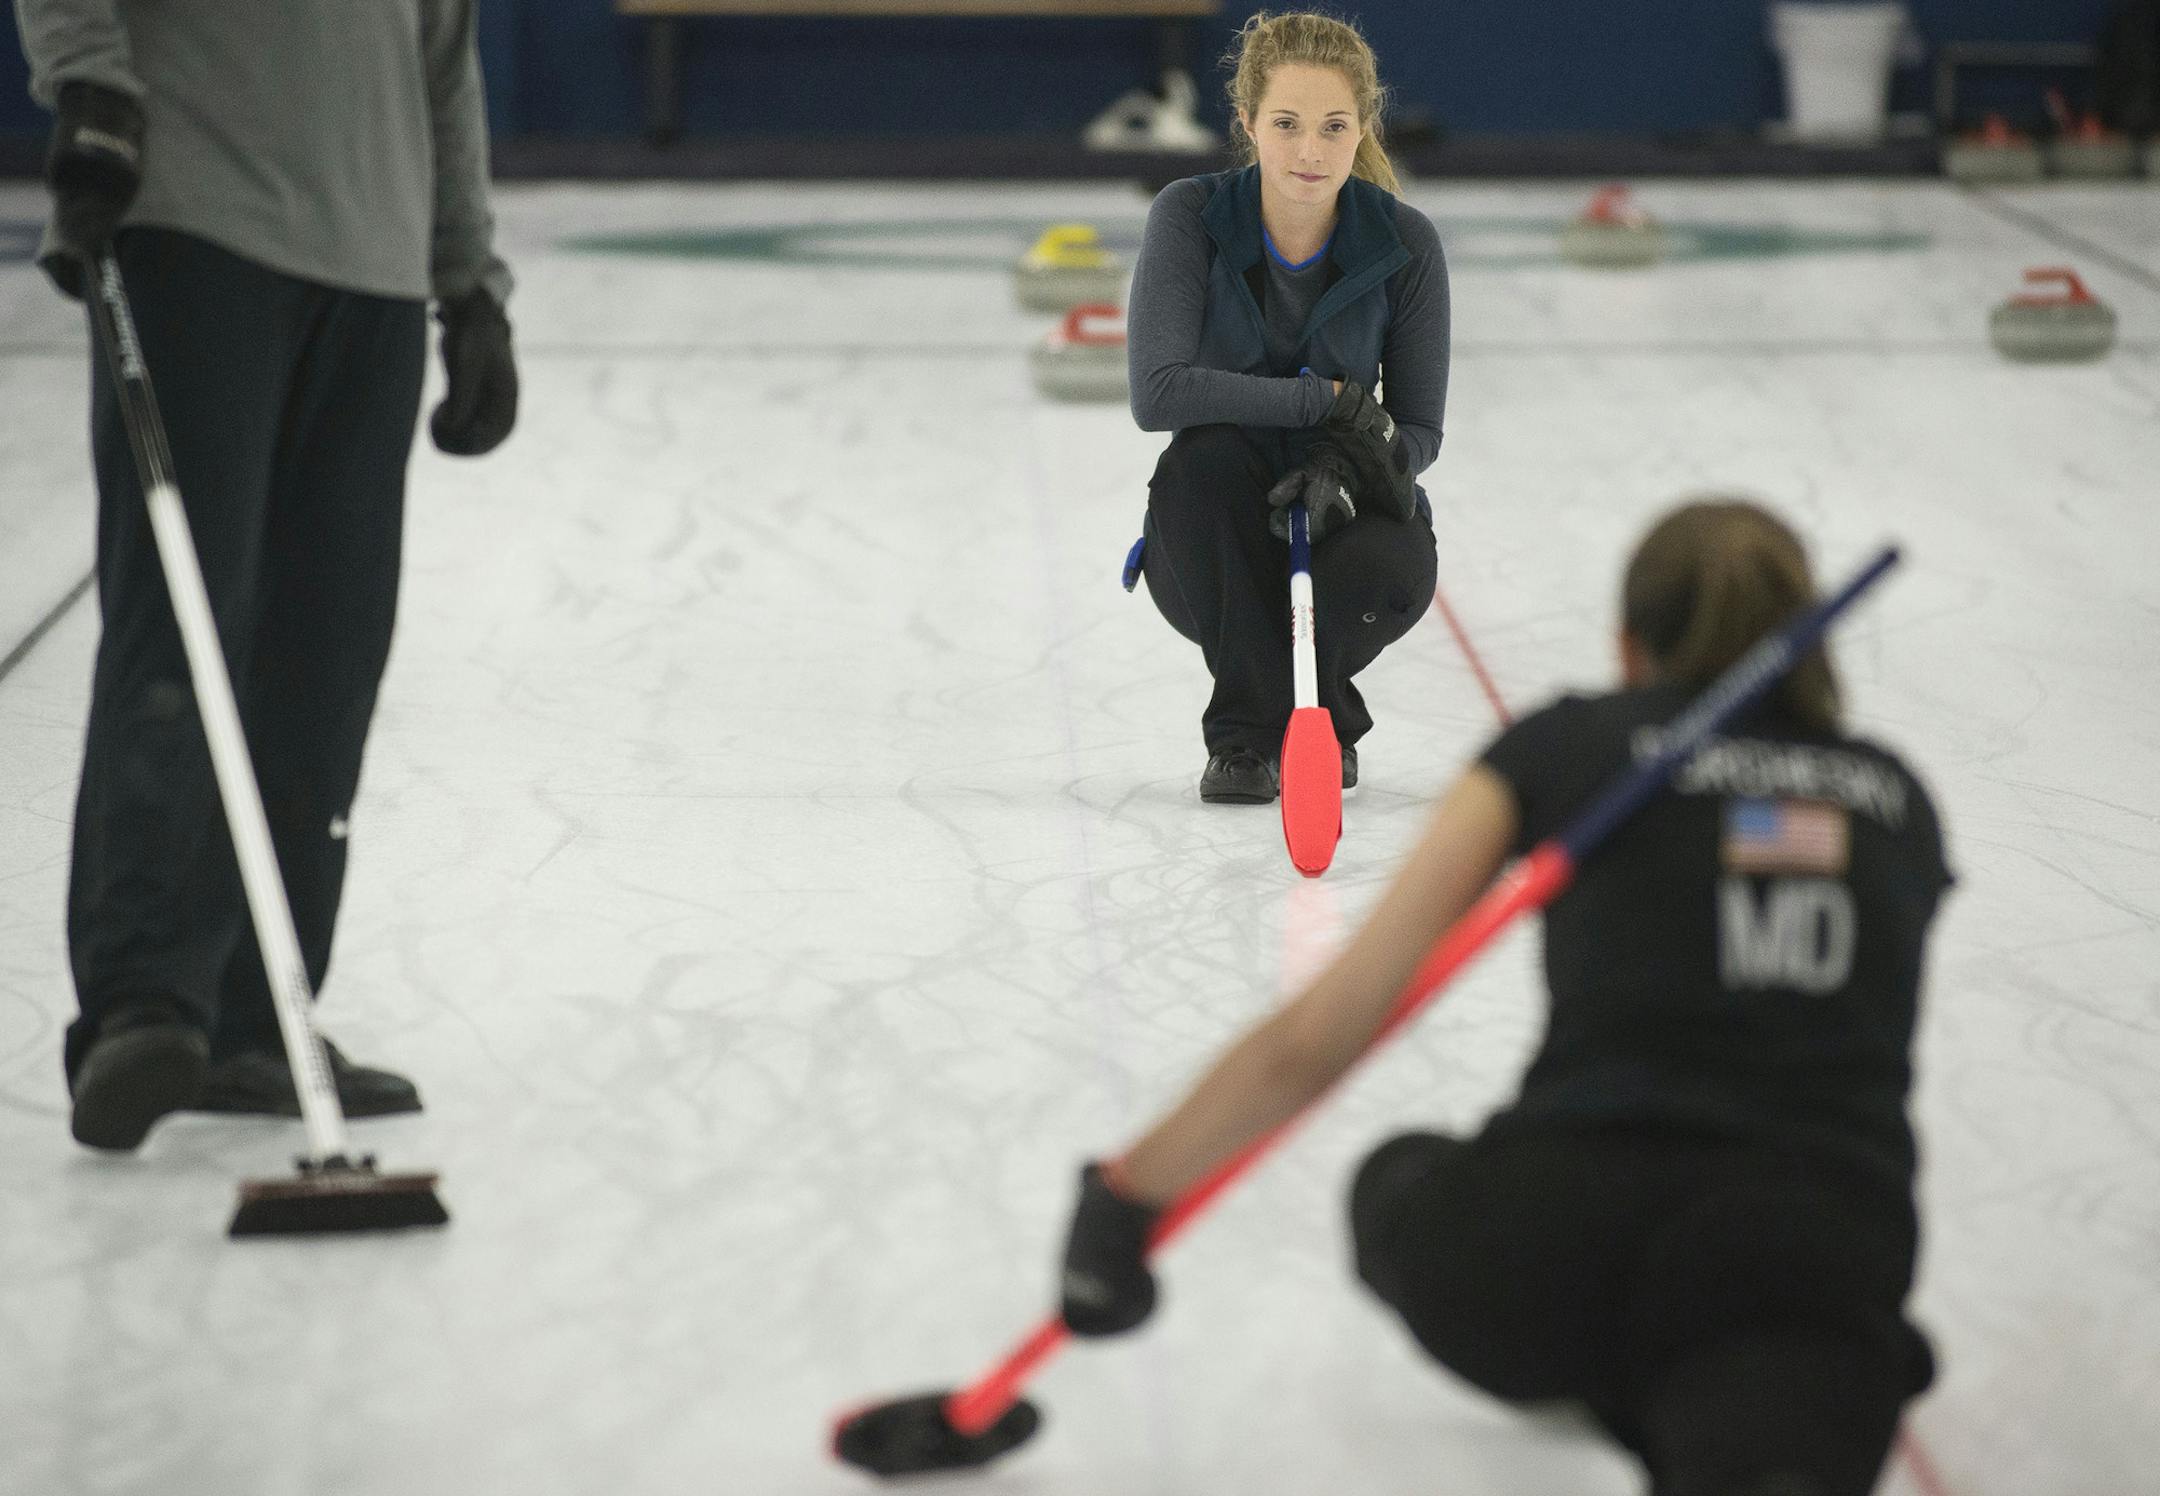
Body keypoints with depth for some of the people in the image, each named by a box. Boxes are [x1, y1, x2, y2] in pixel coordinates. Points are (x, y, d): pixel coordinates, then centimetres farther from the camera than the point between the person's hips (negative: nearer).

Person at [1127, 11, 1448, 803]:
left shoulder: (1404, 242, -10)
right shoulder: (1191, 216, -14)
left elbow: (1419, 430, -5)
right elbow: (1158, 393, -24)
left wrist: (1345, 468, -28)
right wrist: (1325, 398, -26)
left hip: (1337, 521, 0)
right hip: (1215, 552, 0)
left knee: (1394, 568, -33)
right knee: (1207, 452, -33)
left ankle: (1321, 714, 4)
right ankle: (1245, 733, -15)